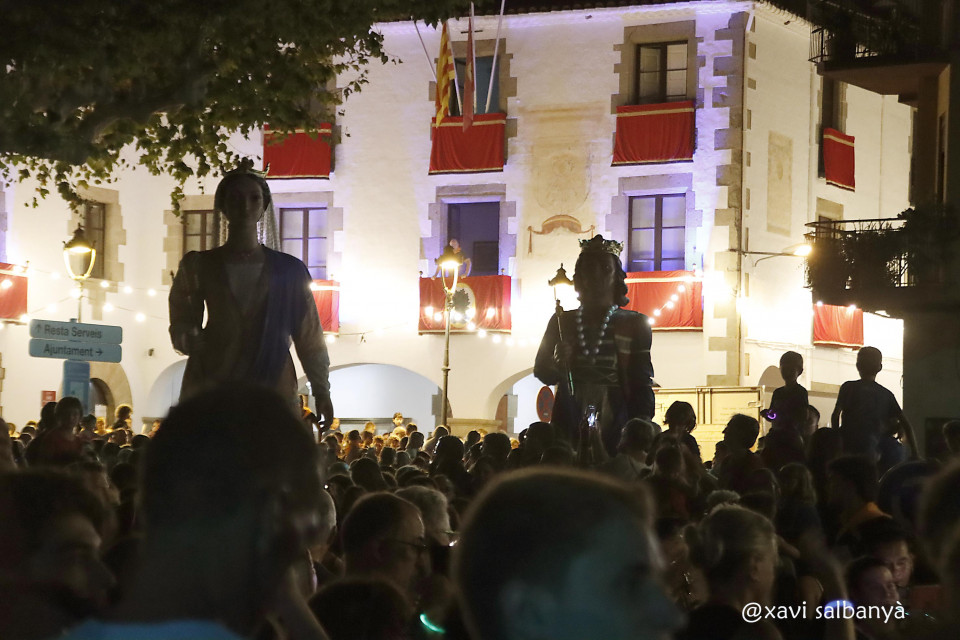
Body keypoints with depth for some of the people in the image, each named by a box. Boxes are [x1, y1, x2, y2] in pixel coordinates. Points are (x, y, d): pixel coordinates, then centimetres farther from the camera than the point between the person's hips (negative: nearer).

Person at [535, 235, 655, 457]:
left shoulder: (634, 325, 6)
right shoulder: (562, 322, 12)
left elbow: (642, 384, 2)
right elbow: (542, 371, 10)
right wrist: (558, 364, -13)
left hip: (617, 430, -1)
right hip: (570, 428, 1)